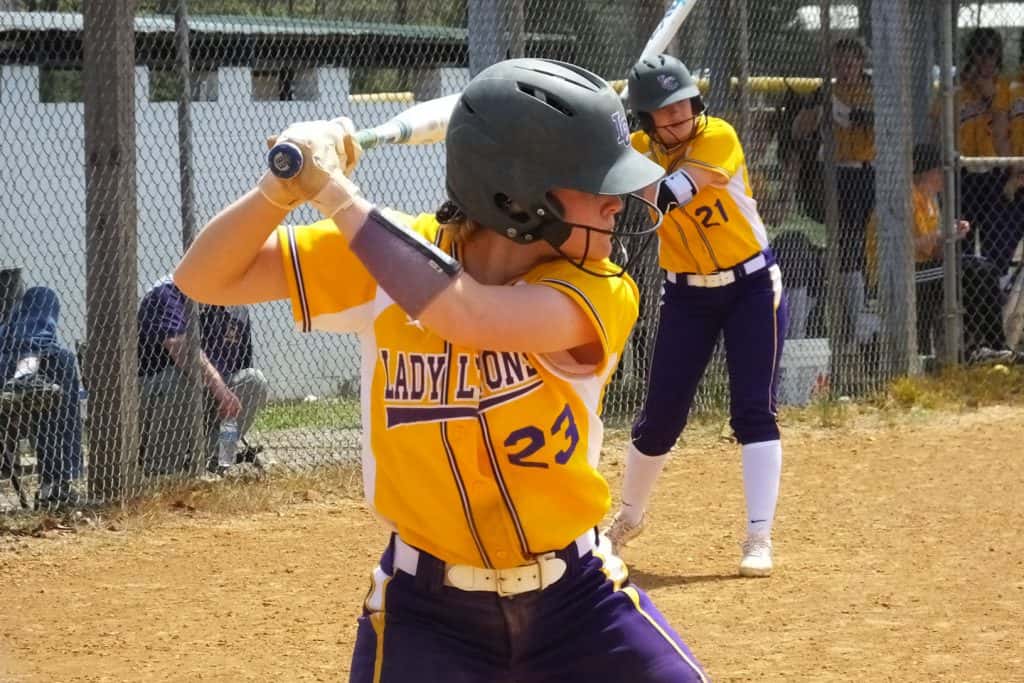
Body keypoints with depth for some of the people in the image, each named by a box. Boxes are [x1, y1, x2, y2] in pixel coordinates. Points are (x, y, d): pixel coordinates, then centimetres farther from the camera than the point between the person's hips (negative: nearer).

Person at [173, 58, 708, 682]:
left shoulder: (601, 293, -17)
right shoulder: (394, 253, -10)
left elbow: (467, 315, -37)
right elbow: (206, 279, -7)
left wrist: (336, 193, -33)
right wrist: (282, 190, -26)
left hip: (573, 598, 0)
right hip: (427, 606, 0)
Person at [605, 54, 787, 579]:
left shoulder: (718, 138, -19)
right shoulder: (638, 151, -6)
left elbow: (666, 195, -32)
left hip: (751, 285, -3)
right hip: (687, 295, 3)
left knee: (754, 412, -9)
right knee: (660, 416, 4)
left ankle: (759, 538, -8)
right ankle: (628, 517, 27)